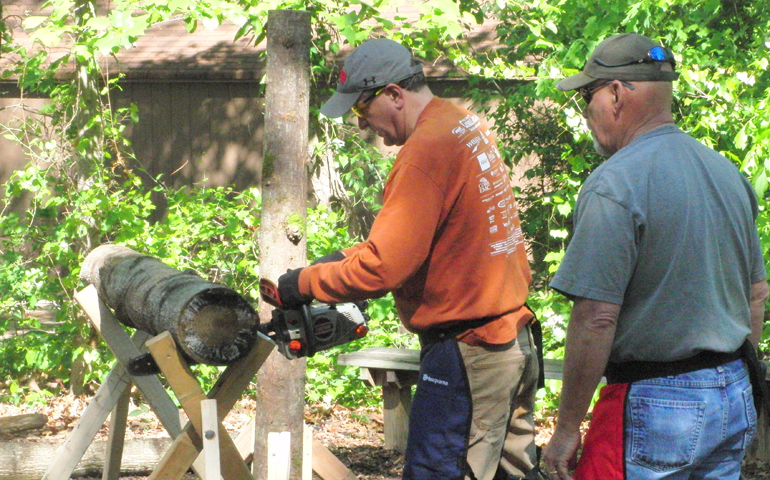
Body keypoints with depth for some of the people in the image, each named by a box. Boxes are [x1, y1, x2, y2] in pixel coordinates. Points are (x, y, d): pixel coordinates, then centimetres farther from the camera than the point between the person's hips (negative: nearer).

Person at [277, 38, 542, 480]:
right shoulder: (469, 125, 10)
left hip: (466, 354, -10)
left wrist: (303, 284, -9)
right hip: (515, 339, 10)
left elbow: (381, 269, -21)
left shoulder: (426, 152, -20)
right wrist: (341, 259, 10)